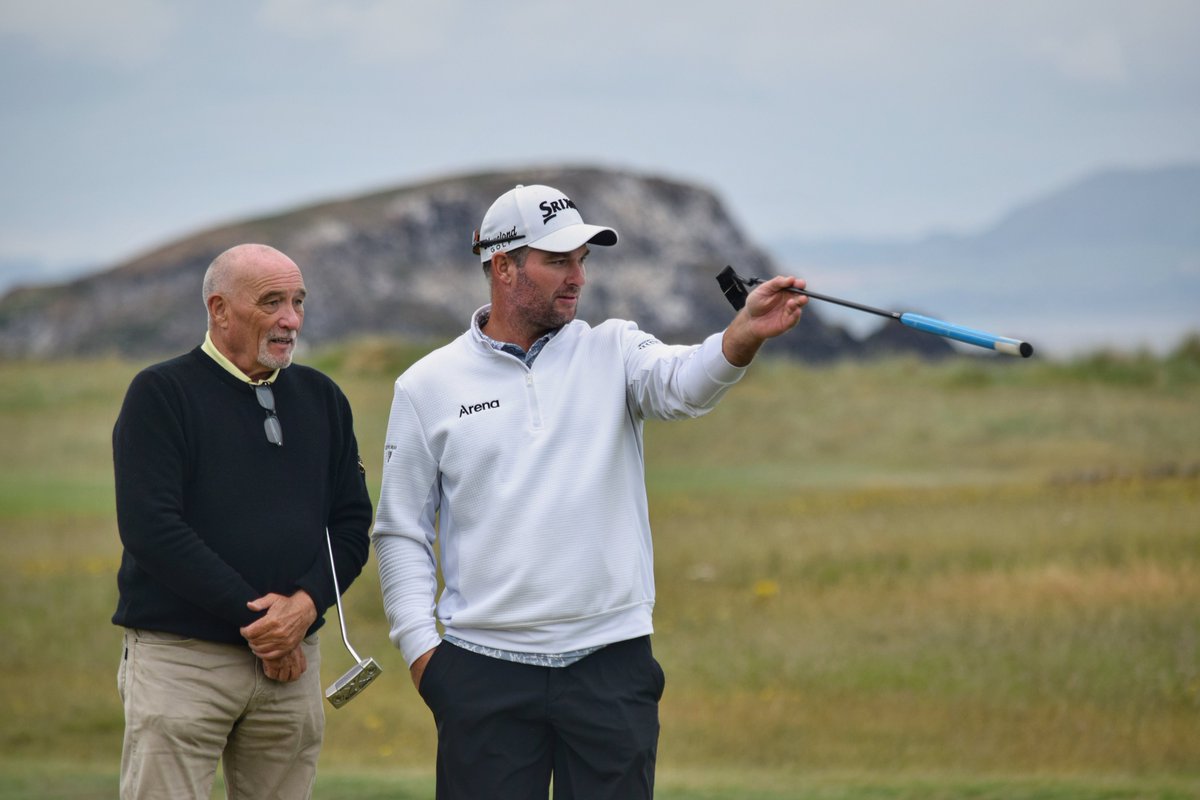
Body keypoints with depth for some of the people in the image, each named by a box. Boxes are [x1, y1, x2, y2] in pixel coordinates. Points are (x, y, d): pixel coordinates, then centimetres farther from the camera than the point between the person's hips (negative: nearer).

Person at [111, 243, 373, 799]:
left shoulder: (322, 399, 14)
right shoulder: (161, 394, -2)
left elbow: (352, 522, 11)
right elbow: (149, 526, -12)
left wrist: (306, 603, -9)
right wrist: (253, 615, -13)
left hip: (292, 664, 5)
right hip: (180, 660, -5)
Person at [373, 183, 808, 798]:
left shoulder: (612, 352, 6)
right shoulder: (428, 386, 5)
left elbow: (683, 383, -16)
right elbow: (401, 532, 8)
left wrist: (745, 334, -37)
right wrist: (420, 646, -1)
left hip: (611, 666, 1)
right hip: (484, 670, -1)